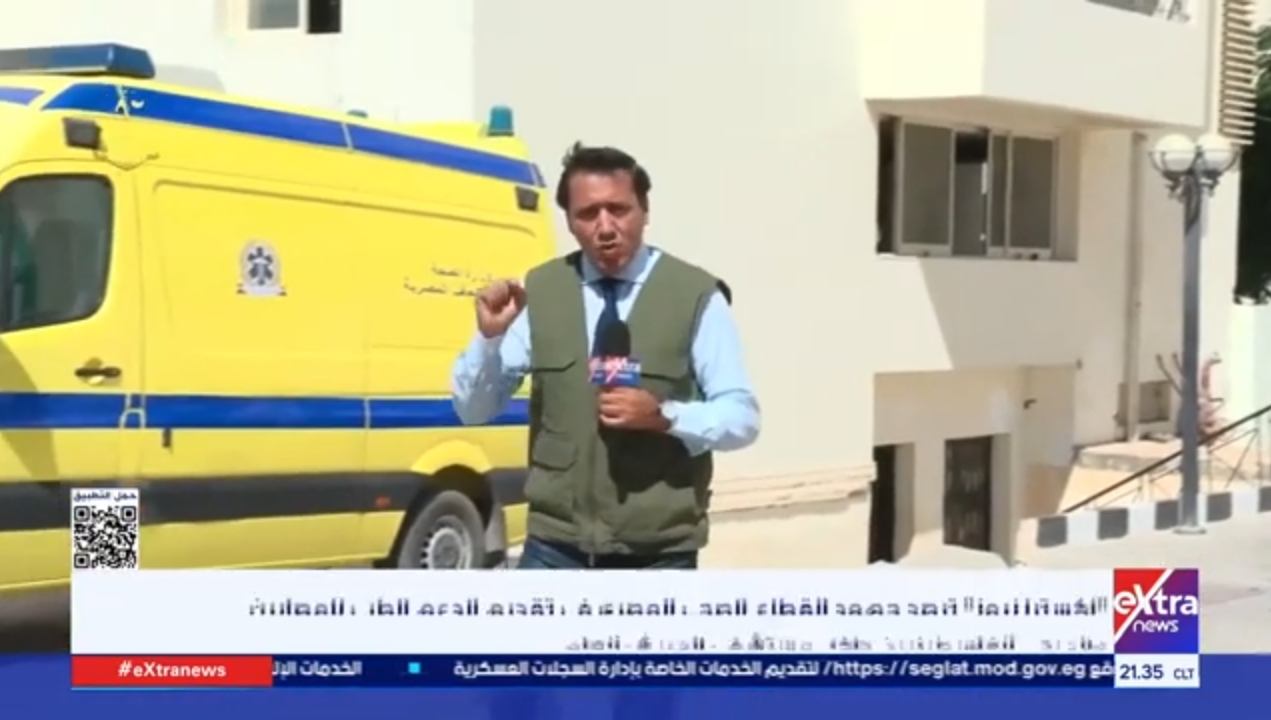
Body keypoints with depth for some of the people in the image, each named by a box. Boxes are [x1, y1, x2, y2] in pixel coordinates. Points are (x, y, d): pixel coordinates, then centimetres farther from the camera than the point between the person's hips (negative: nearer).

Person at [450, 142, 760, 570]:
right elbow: (472, 409, 5)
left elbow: (742, 416, -5)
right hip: (557, 550, 2)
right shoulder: (539, 293, 4)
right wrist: (490, 335, -13)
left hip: (658, 556, -2)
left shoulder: (695, 296, -4)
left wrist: (665, 417, -22)